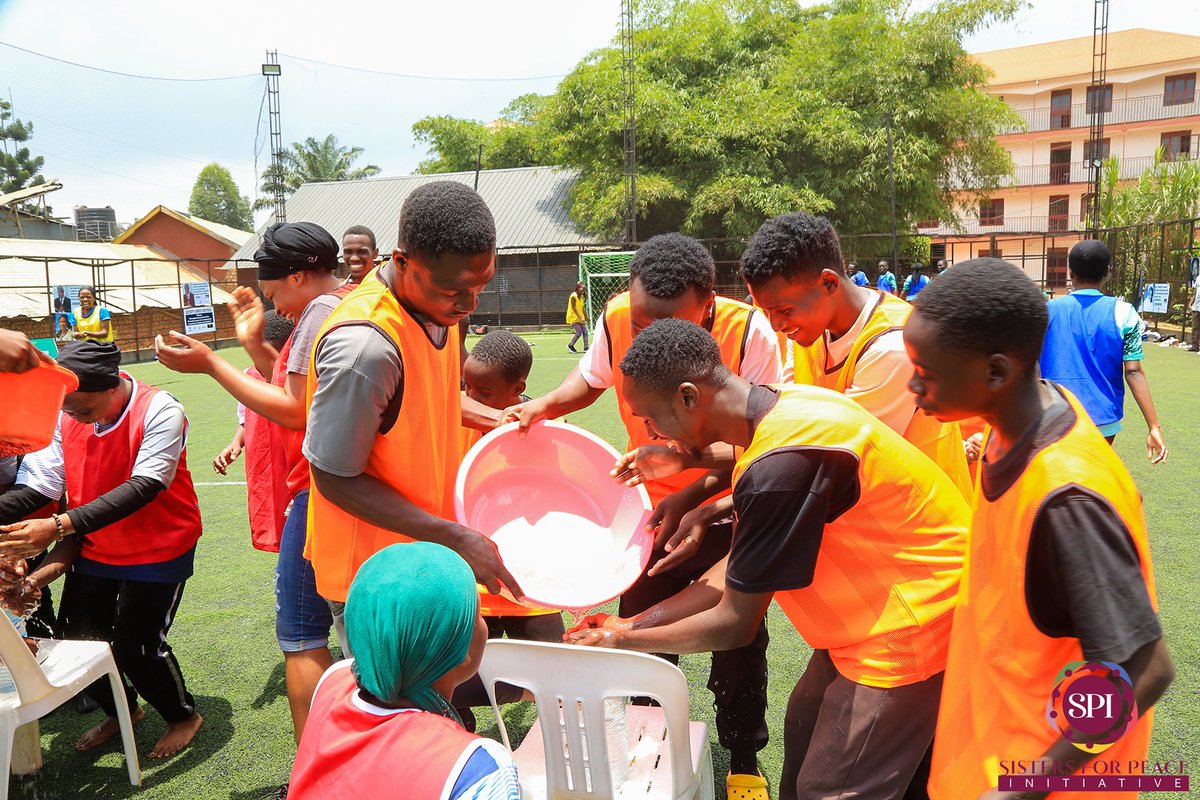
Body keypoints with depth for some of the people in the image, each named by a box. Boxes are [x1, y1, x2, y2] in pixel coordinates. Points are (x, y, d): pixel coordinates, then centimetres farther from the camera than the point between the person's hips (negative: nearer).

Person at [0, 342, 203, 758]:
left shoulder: (159, 411, -24)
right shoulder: (67, 416, -9)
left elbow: (143, 487, -33)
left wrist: (60, 526, -40)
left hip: (157, 551, -5)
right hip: (95, 549, 6)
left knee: (137, 645, -7)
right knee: (77, 638, 7)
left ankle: (184, 715, 23)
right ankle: (120, 710, 37)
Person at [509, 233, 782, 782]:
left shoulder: (748, 331, -29)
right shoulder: (616, 319, -21)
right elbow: (591, 377, 2)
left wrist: (693, 498, -34)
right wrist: (544, 405, -18)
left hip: (730, 510, -2)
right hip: (653, 507, 2)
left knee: (739, 642, 10)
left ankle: (744, 760, 36)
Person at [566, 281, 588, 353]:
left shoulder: (581, 296, 9)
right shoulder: (573, 296, -15)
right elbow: (574, 308, -20)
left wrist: (586, 317, 14)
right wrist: (580, 318, -25)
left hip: (580, 318, 8)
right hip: (573, 318, -8)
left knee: (585, 332, 1)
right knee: (579, 332, -13)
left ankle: (586, 347, 6)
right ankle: (570, 345, 3)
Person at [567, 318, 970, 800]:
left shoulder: (780, 466, -32)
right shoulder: (780, 410, -2)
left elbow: (735, 624, -20)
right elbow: (740, 570, 4)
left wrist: (624, 641, -5)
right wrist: (635, 623, 4)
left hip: (910, 626, -9)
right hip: (871, 611, 9)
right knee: (803, 734, 19)